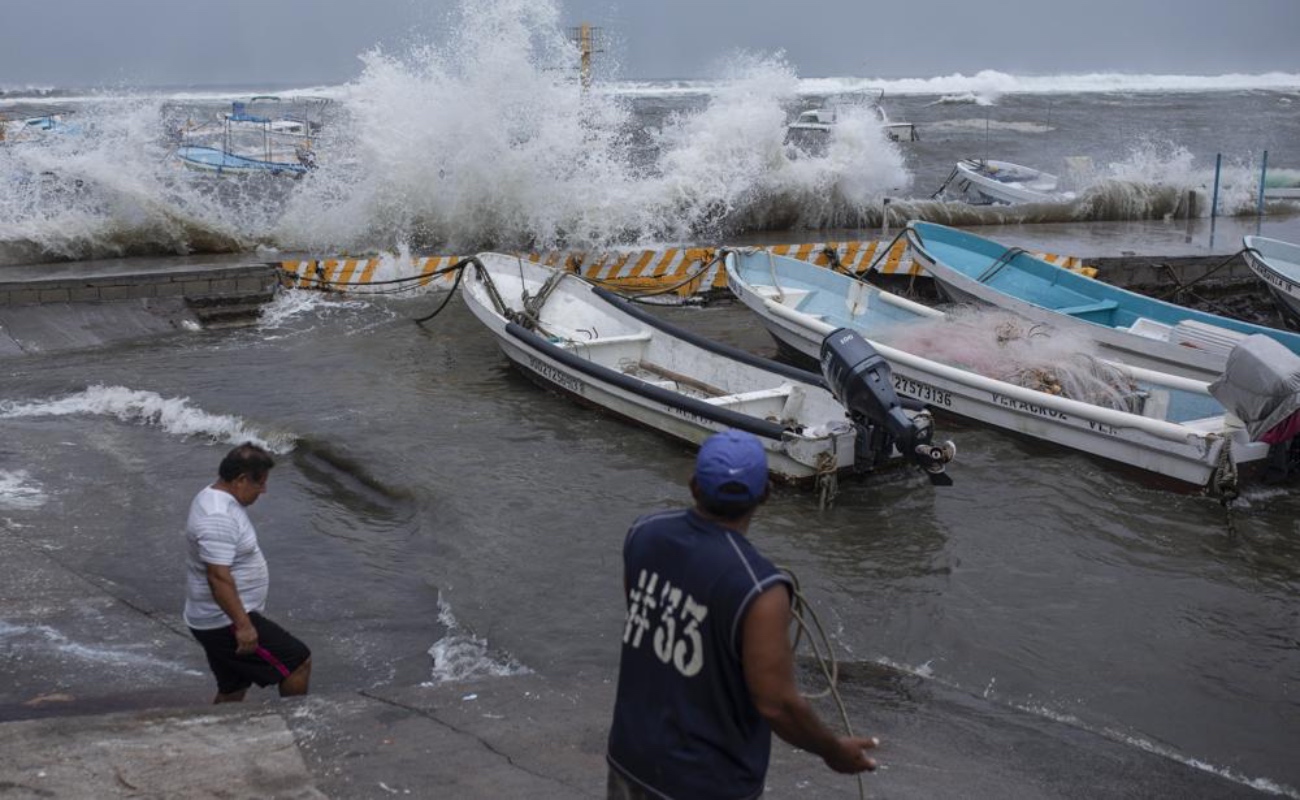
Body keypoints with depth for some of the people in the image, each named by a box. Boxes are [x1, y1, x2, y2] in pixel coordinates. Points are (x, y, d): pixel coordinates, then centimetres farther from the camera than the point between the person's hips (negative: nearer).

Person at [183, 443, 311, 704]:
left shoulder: (214, 498, 9)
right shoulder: (218, 518, -25)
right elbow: (218, 577, -30)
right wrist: (243, 625, -30)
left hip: (218, 620, 11)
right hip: (226, 622, -11)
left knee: (232, 692, 19)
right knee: (299, 661, -4)